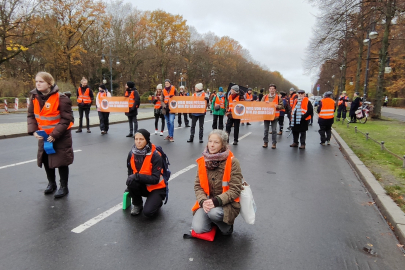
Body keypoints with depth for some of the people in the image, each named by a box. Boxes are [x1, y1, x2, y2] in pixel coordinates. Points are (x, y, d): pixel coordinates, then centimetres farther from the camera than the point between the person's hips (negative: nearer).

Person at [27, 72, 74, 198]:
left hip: (60, 136, -6)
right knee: (46, 160, 16)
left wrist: (55, 135, -23)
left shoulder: (61, 98, -21)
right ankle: (51, 183, 36)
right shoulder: (35, 97, -3)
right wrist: (33, 131, -12)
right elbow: (31, 115, 4)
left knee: (61, 161, 2)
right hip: (43, 136, 6)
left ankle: (64, 187, 18)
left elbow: (66, 119, -20)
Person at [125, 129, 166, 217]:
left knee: (148, 212, -23)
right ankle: (137, 204, 0)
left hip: (156, 188, -4)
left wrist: (137, 176, -33)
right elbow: (130, 172, 7)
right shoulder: (132, 153, -7)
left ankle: (157, 202, 13)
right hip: (142, 186, 5)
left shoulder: (155, 155, -23)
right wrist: (129, 187, -6)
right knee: (131, 182, -28)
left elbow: (155, 179, -26)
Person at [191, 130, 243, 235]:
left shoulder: (232, 162, -13)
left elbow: (235, 190, -15)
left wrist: (216, 201, -26)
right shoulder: (203, 161, -1)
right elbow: (198, 186, 1)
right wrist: (203, 201, -18)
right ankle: (212, 220, 17)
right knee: (198, 228, -17)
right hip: (207, 202, 3)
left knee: (214, 213, -34)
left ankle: (227, 225, 1)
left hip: (226, 203, -3)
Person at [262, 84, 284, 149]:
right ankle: (265, 142, 18)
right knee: (266, 130, 8)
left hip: (274, 116, -2)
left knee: (274, 130, 1)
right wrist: (265, 103, -11)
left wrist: (277, 106, -18)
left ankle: (274, 143, 10)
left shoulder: (278, 97, 2)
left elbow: (282, 106, 1)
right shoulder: (265, 97, 7)